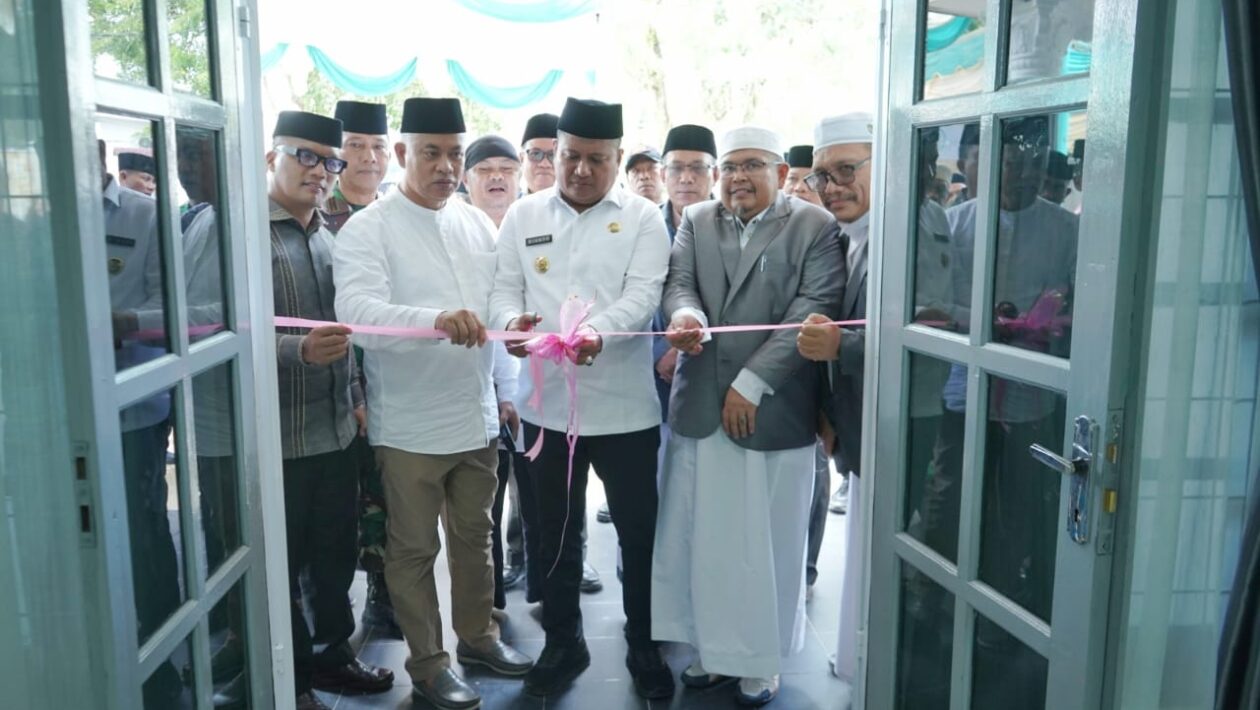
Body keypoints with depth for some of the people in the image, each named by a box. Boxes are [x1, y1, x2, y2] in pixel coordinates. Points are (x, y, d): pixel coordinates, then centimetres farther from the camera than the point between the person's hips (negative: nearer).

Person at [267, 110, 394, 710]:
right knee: (283, 565, 7)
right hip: (281, 434, -6)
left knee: (337, 553, 16)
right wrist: (300, 350, -31)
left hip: (336, 427, 7)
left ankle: (332, 654, 34)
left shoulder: (326, 236, 12)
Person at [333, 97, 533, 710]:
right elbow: (357, 310, -26)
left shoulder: (477, 223, 6)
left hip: (477, 415, 5)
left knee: (474, 536, 19)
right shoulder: (367, 230, -11)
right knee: (414, 548, 10)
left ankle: (477, 635, 38)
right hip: (410, 424, -5)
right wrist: (437, 320, -41)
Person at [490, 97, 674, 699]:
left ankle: (644, 646, 28)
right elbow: (504, 288, 5)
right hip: (546, 403, 3)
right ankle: (563, 643, 33)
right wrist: (511, 321, -19)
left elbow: (643, 294, -12)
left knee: (639, 534, 8)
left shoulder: (642, 218, 0)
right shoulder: (524, 215, 8)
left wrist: (597, 331, -32)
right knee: (556, 533, 15)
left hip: (624, 406, -2)